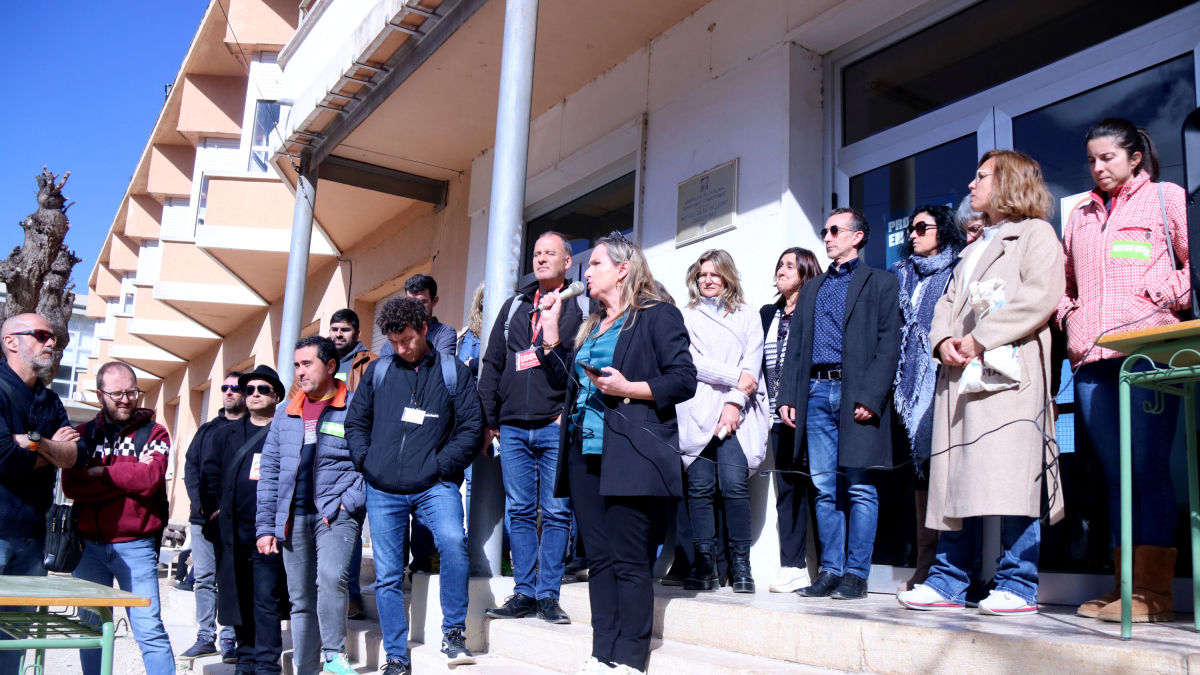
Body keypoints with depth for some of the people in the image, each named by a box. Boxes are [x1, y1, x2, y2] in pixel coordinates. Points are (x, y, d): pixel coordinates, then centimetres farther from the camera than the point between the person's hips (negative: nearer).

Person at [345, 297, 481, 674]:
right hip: (383, 490, 3)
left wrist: (440, 466, -9)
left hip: (434, 485, -3)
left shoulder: (453, 371, 3)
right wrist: (366, 461, 2)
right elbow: (355, 422, 16)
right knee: (387, 576, 5)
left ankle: (453, 633, -13)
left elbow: (471, 426, -1)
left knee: (452, 541, -28)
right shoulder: (378, 371, 10)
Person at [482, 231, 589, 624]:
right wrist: (487, 419, 12)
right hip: (513, 428, 4)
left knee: (556, 512, -3)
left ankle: (548, 595, 5)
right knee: (520, 511, 6)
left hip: (556, 428, -4)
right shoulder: (514, 306, 18)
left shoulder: (578, 307, 4)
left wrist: (569, 412, -12)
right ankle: (524, 592, 12)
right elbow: (492, 364, 18)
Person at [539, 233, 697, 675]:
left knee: (629, 561, -6)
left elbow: (684, 380, -7)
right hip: (585, 453, 7)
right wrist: (550, 329, 16)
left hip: (630, 454, -7)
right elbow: (565, 381, 20)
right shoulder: (591, 326, 23)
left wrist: (628, 388, -17)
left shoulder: (658, 315, 0)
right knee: (599, 559, 7)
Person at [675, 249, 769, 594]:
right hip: (697, 413, 1)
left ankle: (740, 564, -5)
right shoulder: (686, 317, 16)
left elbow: (752, 365, 6)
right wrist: (736, 377, -6)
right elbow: (691, 362, 1)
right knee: (700, 487, -6)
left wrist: (735, 402, -8)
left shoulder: (747, 317, 18)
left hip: (736, 414, 0)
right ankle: (704, 565, -3)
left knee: (734, 483, -13)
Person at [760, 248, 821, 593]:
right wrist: (767, 403, 9)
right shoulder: (768, 314, 18)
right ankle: (792, 566, 8)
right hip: (780, 415, 6)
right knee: (787, 488, 5)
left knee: (815, 484, -5)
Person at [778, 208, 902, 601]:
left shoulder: (881, 283, 6)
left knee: (859, 488, -2)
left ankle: (856, 574, 3)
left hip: (856, 395, -5)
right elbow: (796, 346, 18)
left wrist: (871, 398, -15)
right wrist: (787, 396, 7)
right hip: (817, 395, 5)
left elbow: (889, 345, -4)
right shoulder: (812, 289, 23)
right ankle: (830, 571, 11)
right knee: (825, 489, 5)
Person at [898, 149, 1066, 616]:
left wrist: (979, 339, -14)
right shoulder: (973, 249, 31)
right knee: (954, 479, 3)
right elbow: (948, 303, 23)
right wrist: (944, 341, 1)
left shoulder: (1036, 233, 6)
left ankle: (1018, 586, -6)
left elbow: (1041, 296, -10)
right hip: (959, 374, 8)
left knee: (1011, 477, -12)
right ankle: (948, 582, 6)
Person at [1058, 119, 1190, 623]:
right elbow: (1065, 282, 30)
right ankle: (1125, 584, 11)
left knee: (1149, 469, -8)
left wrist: (1167, 296, -7)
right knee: (1115, 473, 6)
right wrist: (1070, 320, 14)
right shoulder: (1081, 215, 23)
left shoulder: (1166, 198, 10)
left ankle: (1154, 591, -5)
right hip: (1092, 357, 5)